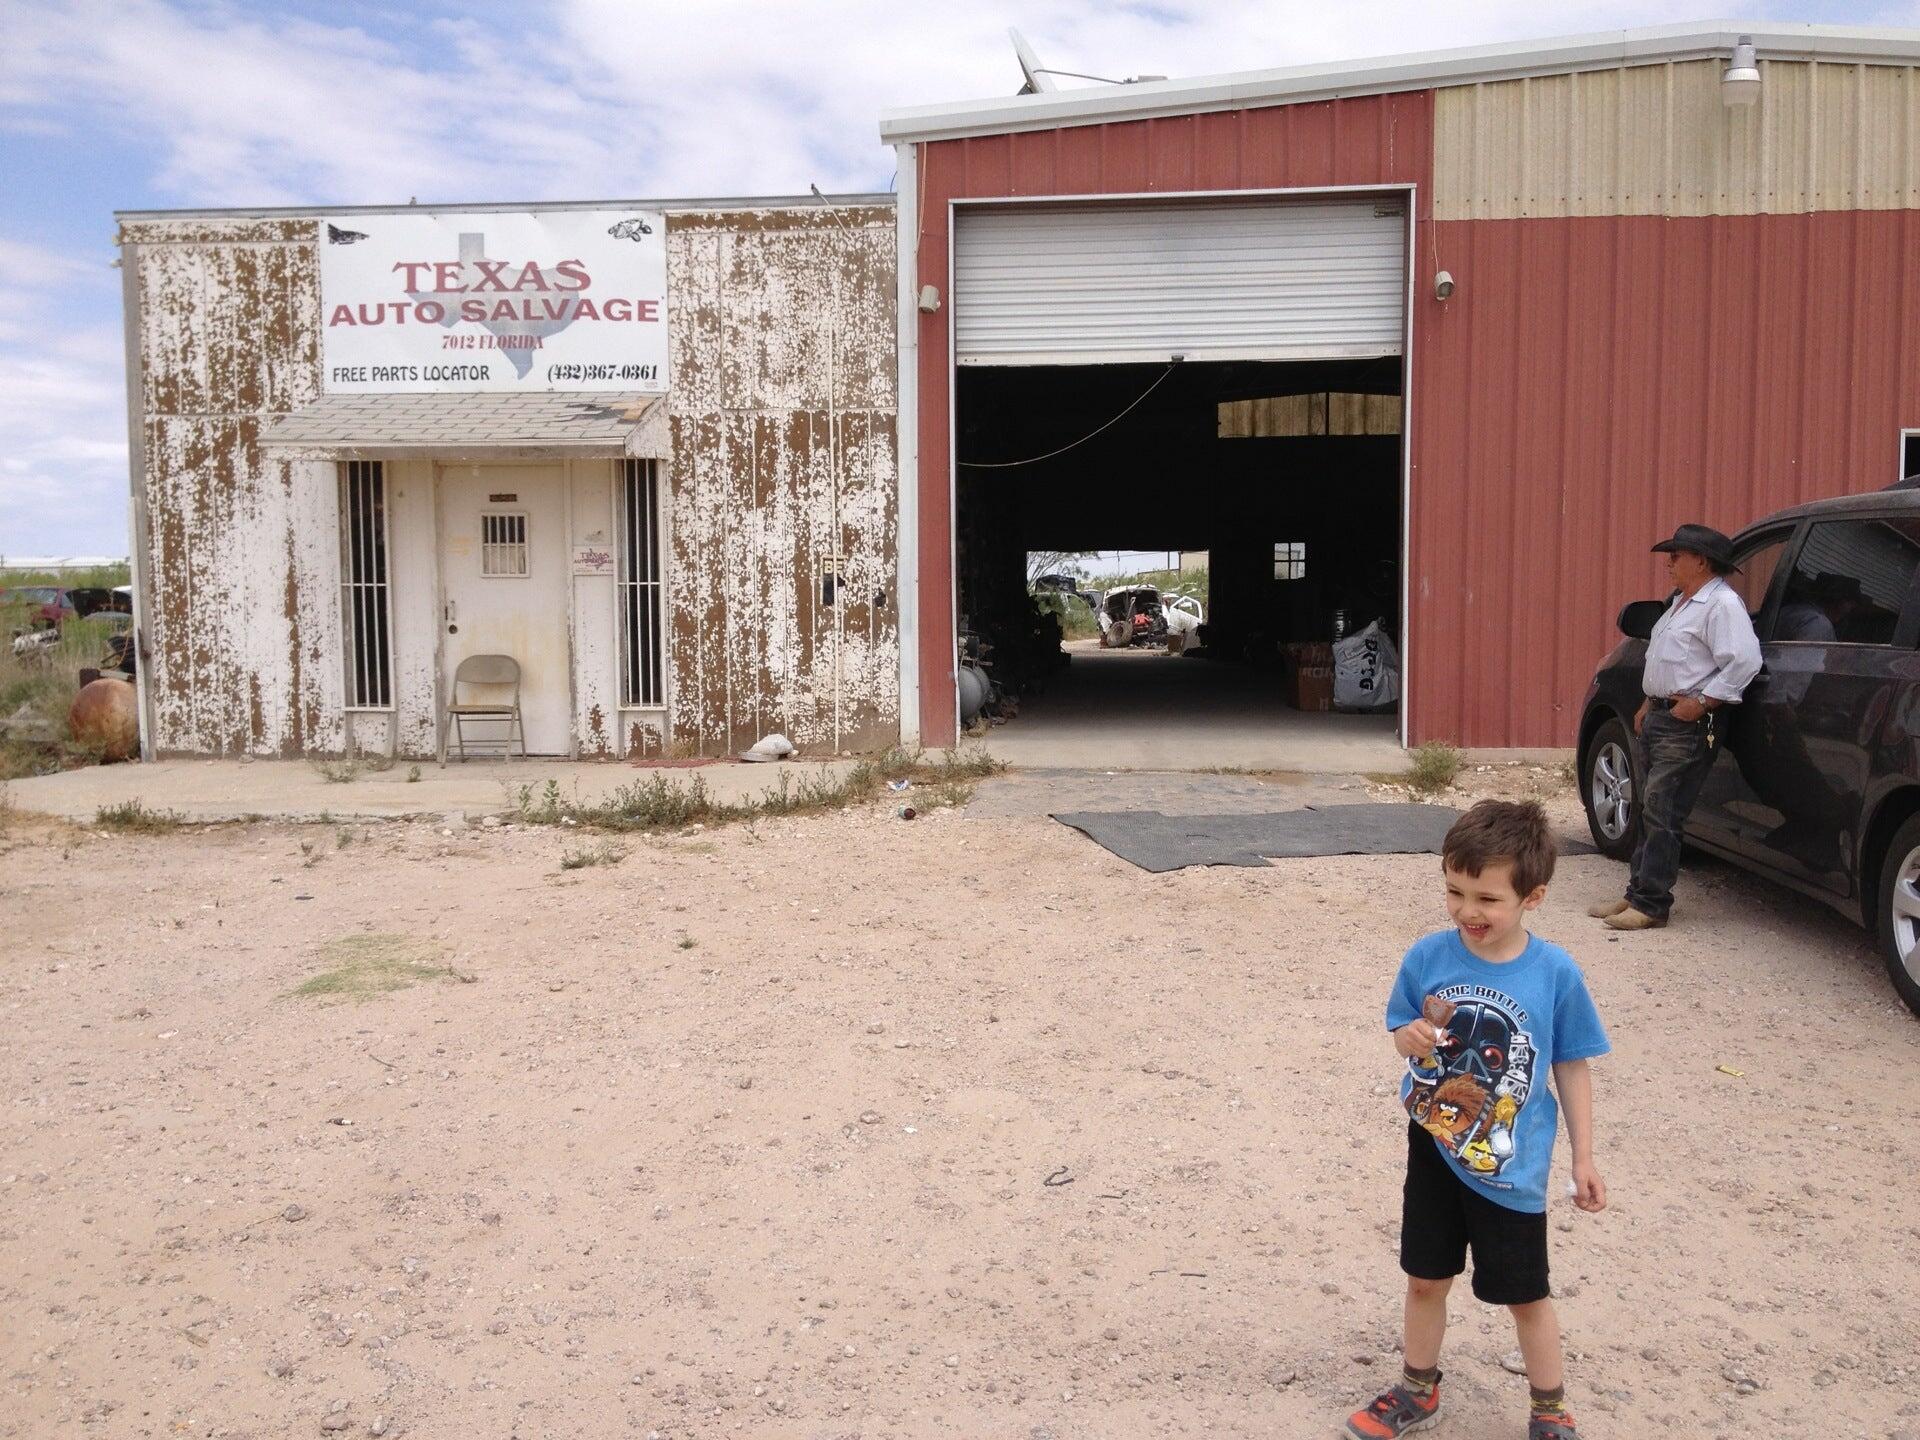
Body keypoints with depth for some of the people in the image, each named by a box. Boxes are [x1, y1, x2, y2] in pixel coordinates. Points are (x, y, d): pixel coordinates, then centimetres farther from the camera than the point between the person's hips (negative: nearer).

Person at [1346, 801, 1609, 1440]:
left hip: (1511, 1167, -2)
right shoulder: (1427, 957, -13)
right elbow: (1402, 1033, 2)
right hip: (1434, 1150, 2)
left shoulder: (1555, 974, -16)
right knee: (1425, 1279, 18)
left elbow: (1571, 1068, -5)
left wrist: (1583, 1159, 0)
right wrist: (1412, 1038, -22)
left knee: (1525, 1295, 15)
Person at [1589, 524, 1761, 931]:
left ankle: (1651, 904, -5)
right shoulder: (1682, 602, 19)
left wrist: (1699, 703, -23)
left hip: (1687, 726, -10)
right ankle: (1638, 892, 19)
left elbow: (1744, 661, -24)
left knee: (1661, 814, -10)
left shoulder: (1722, 604, -13)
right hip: (1658, 718, 10)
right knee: (1650, 811, 13)